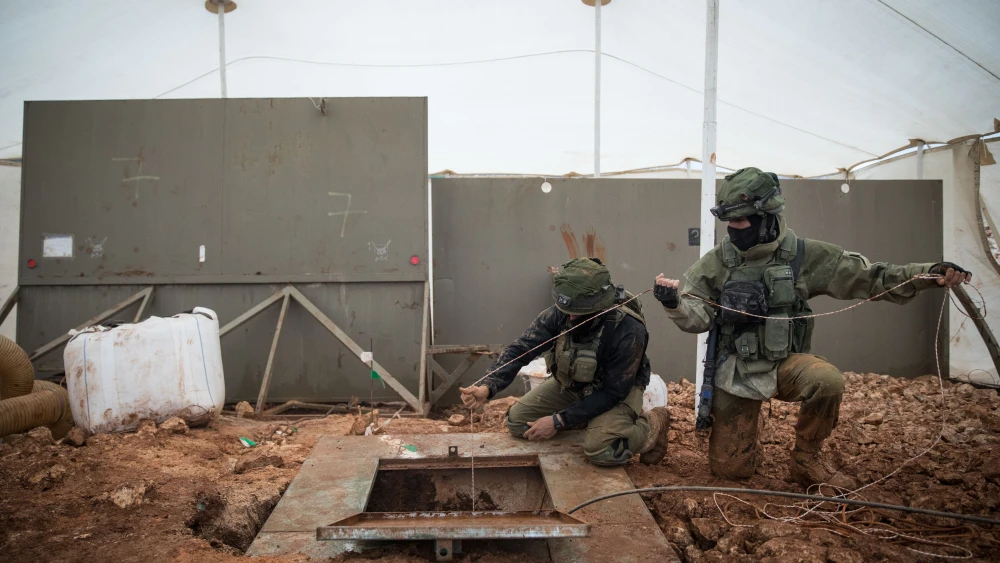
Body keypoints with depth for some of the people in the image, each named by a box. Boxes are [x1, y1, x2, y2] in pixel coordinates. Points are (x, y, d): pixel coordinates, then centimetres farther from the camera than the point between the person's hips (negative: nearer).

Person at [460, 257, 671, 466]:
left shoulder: (628, 331, -34)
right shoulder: (560, 313, -23)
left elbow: (612, 393, -27)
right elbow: (520, 349, -26)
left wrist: (559, 421, -29)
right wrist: (488, 387, -43)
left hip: (617, 390, -5)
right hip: (571, 384, 5)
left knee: (600, 450, -30)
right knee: (517, 421, -6)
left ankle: (651, 426, 1)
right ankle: (588, 421, 13)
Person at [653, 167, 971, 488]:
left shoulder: (803, 255, -7)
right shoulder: (717, 262, -7)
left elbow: (867, 277, -6)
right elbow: (697, 317, -9)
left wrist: (930, 274, -17)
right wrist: (673, 303, -30)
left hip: (784, 363, 0)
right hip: (735, 372, 0)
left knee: (827, 380, -35)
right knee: (730, 468, 1)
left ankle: (806, 460, -6)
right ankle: (746, 441, 41)